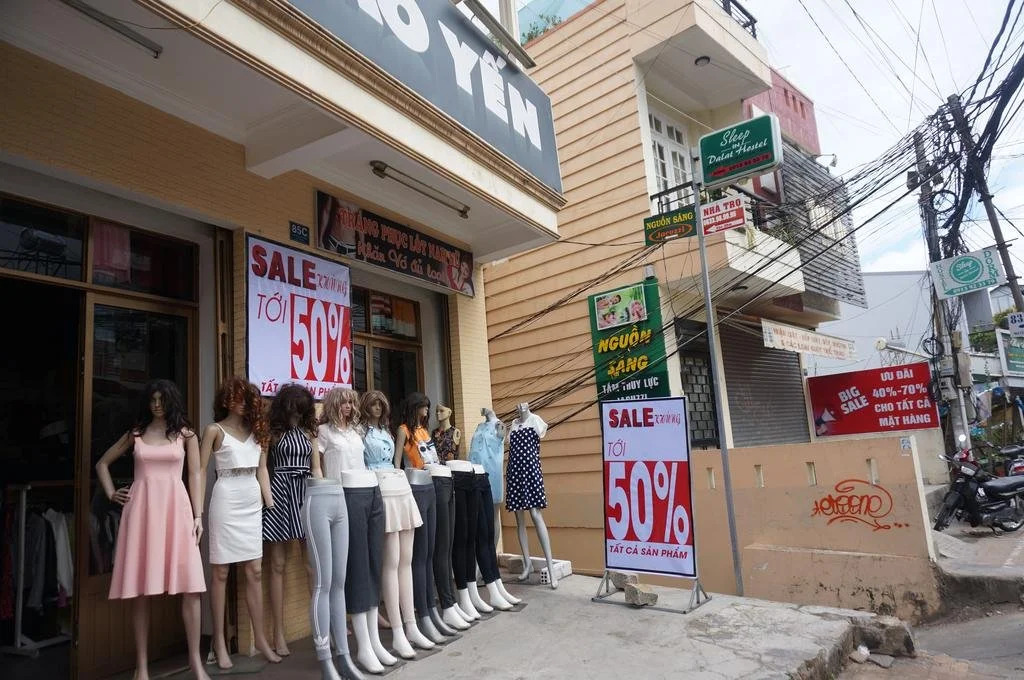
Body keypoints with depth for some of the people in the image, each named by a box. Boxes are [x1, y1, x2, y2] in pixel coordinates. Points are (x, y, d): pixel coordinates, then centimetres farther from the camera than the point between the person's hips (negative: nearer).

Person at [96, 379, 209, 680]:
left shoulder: (185, 434, 7)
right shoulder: (135, 433, 11)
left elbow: (194, 476, 4)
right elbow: (102, 463, 23)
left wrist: (198, 515, -3)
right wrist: (111, 494, 10)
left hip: (176, 507, -1)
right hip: (141, 508, 1)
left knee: (190, 586, -7)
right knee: (141, 589, 3)